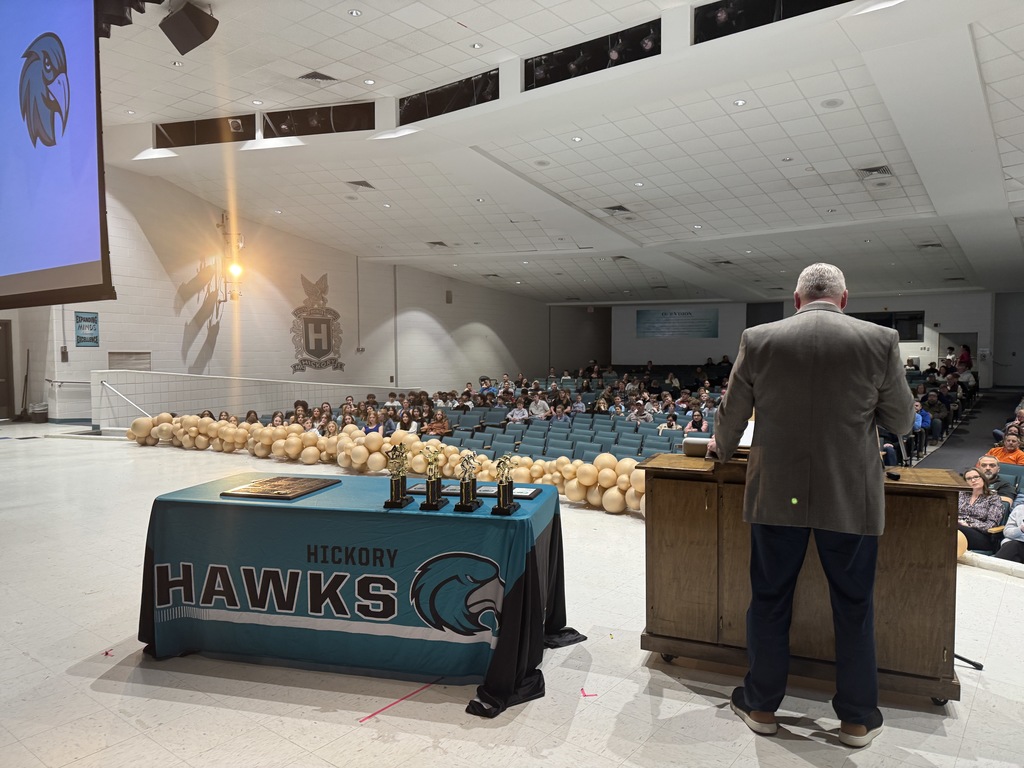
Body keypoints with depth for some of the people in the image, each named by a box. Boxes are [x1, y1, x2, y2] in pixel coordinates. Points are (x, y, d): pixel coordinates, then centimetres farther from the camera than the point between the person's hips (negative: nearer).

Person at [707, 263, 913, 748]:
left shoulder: (758, 340, -6)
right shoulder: (879, 341, -6)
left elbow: (732, 414, 4)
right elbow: (901, 422, 3)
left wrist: (722, 447, 24)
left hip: (776, 494, 0)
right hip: (850, 498, 0)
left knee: (769, 601, 14)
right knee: (854, 607, 16)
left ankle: (761, 705, 29)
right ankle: (857, 718, 30)